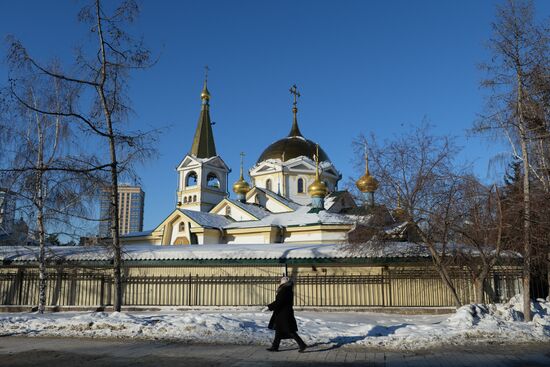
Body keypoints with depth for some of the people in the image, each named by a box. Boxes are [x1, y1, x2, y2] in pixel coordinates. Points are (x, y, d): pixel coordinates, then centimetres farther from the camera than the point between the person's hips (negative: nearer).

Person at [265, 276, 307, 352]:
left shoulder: (284, 290, -18)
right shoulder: (289, 290, 10)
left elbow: (278, 302, -23)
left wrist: (269, 307, -18)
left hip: (283, 314, -10)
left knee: (290, 331, -5)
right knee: (279, 331, 14)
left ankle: (302, 345, -4)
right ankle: (275, 347, 19)